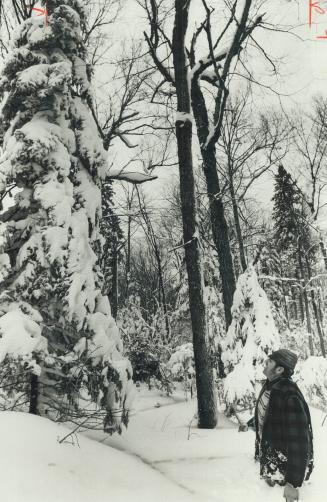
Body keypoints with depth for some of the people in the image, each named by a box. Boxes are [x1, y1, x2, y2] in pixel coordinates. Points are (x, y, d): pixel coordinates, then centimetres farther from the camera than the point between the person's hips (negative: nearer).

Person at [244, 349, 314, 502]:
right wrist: (249, 423, 31)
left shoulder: (289, 396, -30)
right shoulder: (270, 386, -4)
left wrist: (293, 483, -27)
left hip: (284, 466, -8)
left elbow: (298, 441, -29)